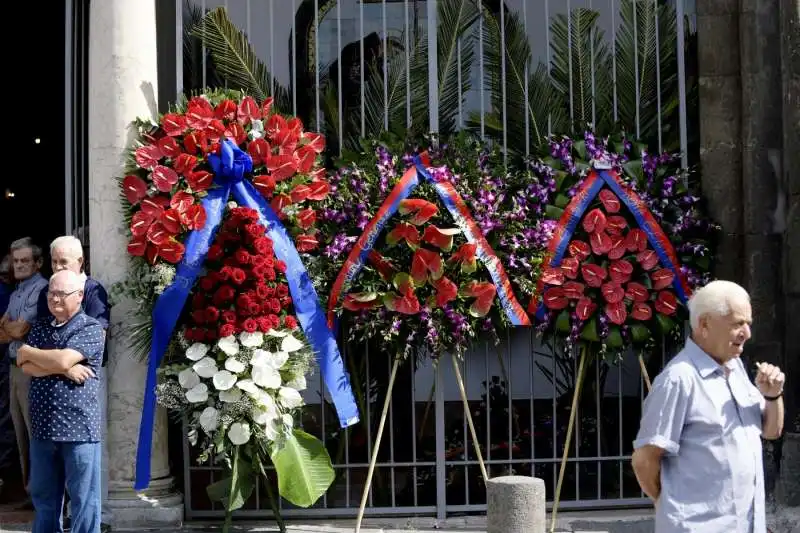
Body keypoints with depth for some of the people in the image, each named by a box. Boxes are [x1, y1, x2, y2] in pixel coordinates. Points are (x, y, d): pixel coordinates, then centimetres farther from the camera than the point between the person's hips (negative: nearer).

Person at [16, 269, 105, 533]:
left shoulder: (91, 329, -5)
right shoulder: (39, 329, 14)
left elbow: (63, 359, -18)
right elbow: (26, 366, 0)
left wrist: (28, 352, -2)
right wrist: (61, 369, -16)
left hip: (79, 428, -6)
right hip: (42, 428, 6)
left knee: (83, 499, 0)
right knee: (43, 497, 15)